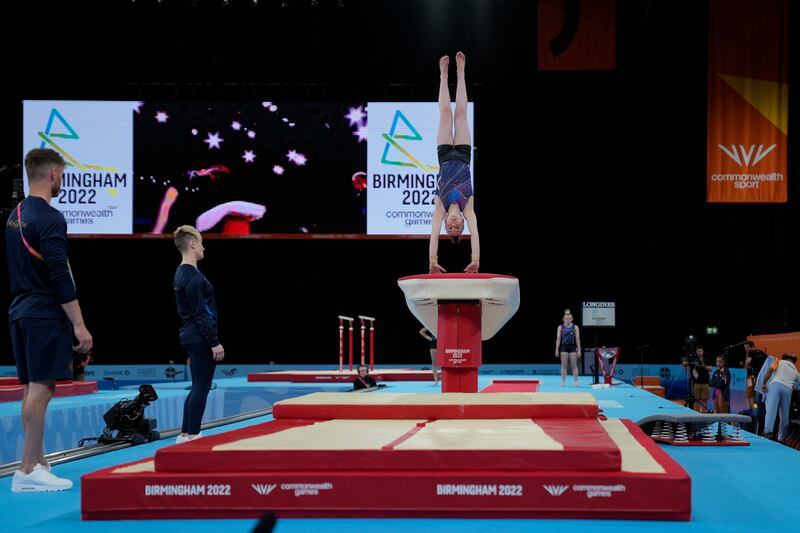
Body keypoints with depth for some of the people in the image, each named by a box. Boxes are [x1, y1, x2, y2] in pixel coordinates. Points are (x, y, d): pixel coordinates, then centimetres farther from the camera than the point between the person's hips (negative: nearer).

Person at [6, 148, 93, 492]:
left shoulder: (15, 215, 15)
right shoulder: (49, 218, -14)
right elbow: (60, 277, -19)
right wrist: (79, 325, -18)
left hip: (20, 312, 10)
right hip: (45, 315, -10)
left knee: (32, 389, 11)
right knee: (41, 389, -8)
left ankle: (38, 464, 17)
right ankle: (28, 472, -8)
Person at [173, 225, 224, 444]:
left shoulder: (181, 273, 13)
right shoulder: (193, 276, -18)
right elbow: (201, 314, -20)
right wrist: (215, 342, -18)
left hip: (190, 335, 10)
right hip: (200, 337, -10)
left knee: (197, 388, 14)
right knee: (201, 388, -4)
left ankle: (185, 434, 17)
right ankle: (192, 435, 0)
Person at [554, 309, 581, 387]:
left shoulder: (575, 327, 2)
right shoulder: (560, 327, 2)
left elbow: (577, 339, 2)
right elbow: (558, 339, 2)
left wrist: (579, 350, -2)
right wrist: (557, 350, -2)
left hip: (572, 347, 0)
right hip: (564, 347, 0)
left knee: (574, 365, 1)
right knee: (564, 366, 2)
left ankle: (576, 382, 4)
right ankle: (563, 382, 6)